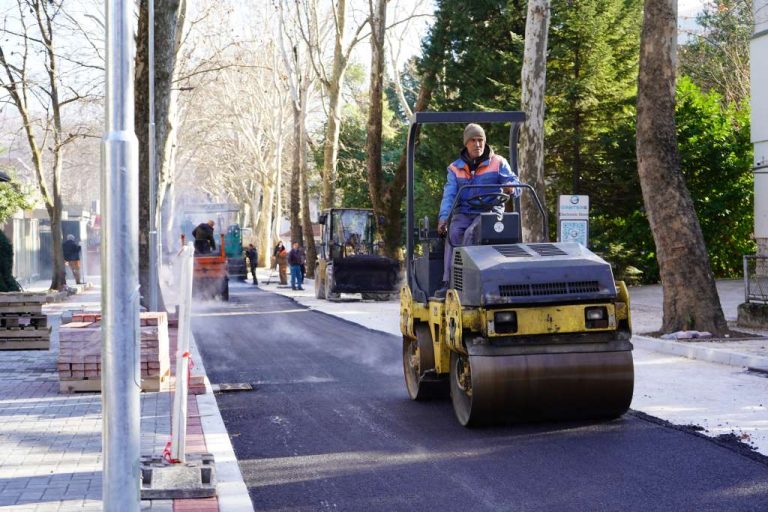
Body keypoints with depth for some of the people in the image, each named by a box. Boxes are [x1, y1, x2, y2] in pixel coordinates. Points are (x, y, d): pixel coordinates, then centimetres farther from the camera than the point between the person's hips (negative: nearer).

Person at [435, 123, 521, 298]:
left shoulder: (498, 163, 11)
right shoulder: (456, 168, 16)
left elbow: (516, 185, 2)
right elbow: (449, 195, 4)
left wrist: (510, 187, -25)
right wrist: (443, 217, -14)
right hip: (464, 214, 2)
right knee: (454, 234, -31)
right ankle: (448, 282, -37)